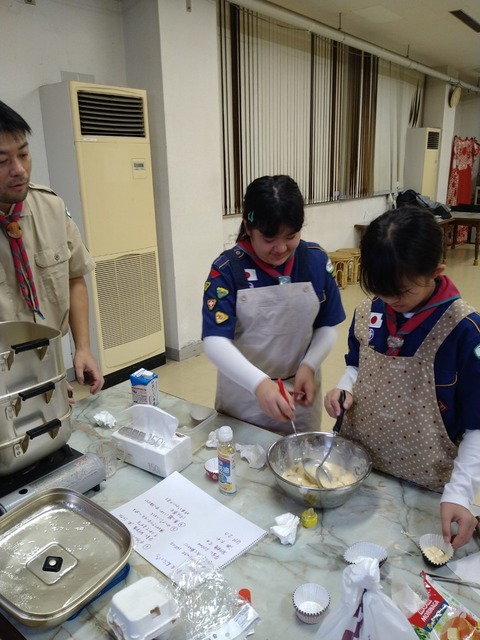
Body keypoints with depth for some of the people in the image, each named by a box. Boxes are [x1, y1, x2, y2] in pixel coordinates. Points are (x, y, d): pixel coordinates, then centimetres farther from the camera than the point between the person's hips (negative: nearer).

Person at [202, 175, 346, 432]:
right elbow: (215, 341, -22)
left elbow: (327, 326, 2)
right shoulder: (227, 269, -15)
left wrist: (309, 366, -15)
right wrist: (259, 384, -36)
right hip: (243, 394, -2)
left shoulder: (316, 260, -6)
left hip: (300, 391, 2)